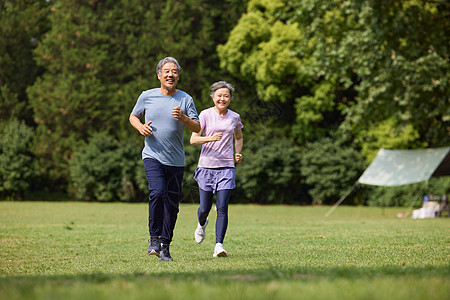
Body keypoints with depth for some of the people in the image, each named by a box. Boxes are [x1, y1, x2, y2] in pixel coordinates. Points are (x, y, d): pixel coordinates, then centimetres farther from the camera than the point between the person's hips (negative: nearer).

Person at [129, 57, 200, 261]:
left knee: (172, 203, 3)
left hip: (176, 160, 2)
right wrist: (140, 126, -4)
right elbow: (133, 116, 18)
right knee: (157, 192, -23)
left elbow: (197, 128, 0)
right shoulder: (147, 96, 4)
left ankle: (165, 246, 15)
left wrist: (183, 117, -19)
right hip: (152, 156, -2)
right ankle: (154, 238, -11)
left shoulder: (185, 99, 3)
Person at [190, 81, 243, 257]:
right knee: (205, 208, 5)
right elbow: (193, 139, -7)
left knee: (222, 208, -11)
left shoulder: (234, 117, 7)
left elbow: (239, 137, 25)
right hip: (206, 165, -1)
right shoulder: (205, 115, -2)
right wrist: (210, 138, -24)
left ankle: (219, 245, -11)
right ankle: (202, 224, 40)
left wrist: (238, 153, 6)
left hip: (226, 167, 1)